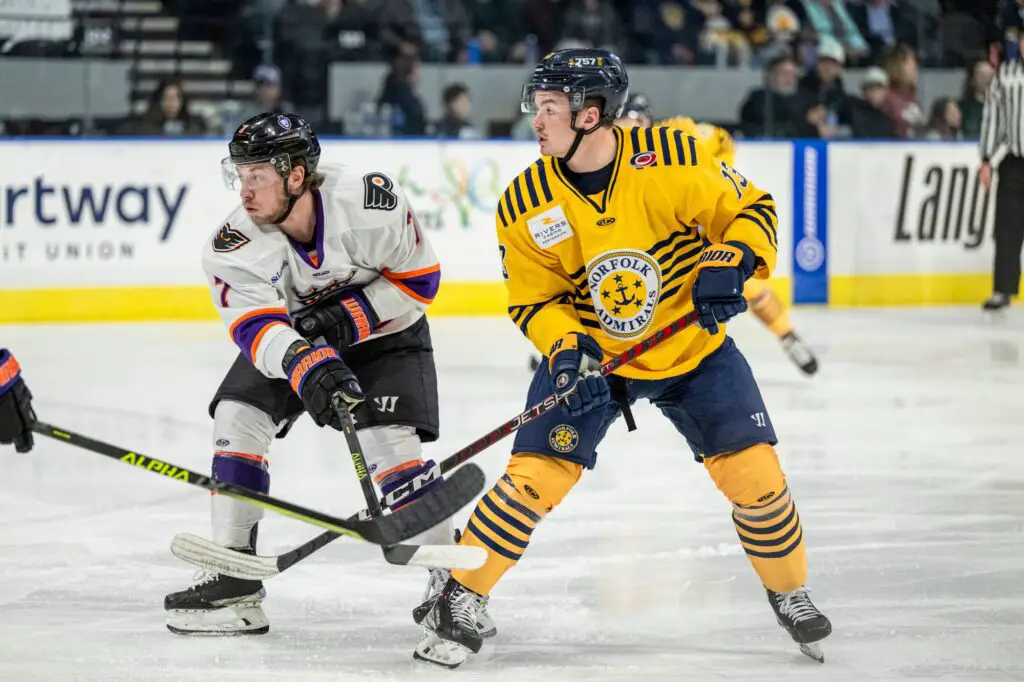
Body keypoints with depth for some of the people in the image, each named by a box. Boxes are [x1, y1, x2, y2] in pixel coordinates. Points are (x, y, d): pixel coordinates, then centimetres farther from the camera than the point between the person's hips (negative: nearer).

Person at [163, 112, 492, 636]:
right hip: (290, 337, 3)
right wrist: (311, 371, -54)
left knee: (390, 444, -21)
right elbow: (260, 328, -36)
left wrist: (349, 317, -29)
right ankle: (234, 582, -7)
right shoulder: (233, 247, -25)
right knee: (237, 416, -13)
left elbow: (419, 278, -18)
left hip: (383, 332, -3)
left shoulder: (370, 204, -31)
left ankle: (453, 575, -7)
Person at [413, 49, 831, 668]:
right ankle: (459, 599, 1)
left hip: (692, 345, 0)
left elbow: (750, 210, -9)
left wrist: (729, 264, -28)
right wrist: (564, 351, -23)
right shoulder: (526, 205, -14)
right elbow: (534, 300, -5)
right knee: (536, 475, -14)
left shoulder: (674, 160, -21)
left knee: (754, 473, -6)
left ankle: (790, 593, 20)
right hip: (589, 355, 0)